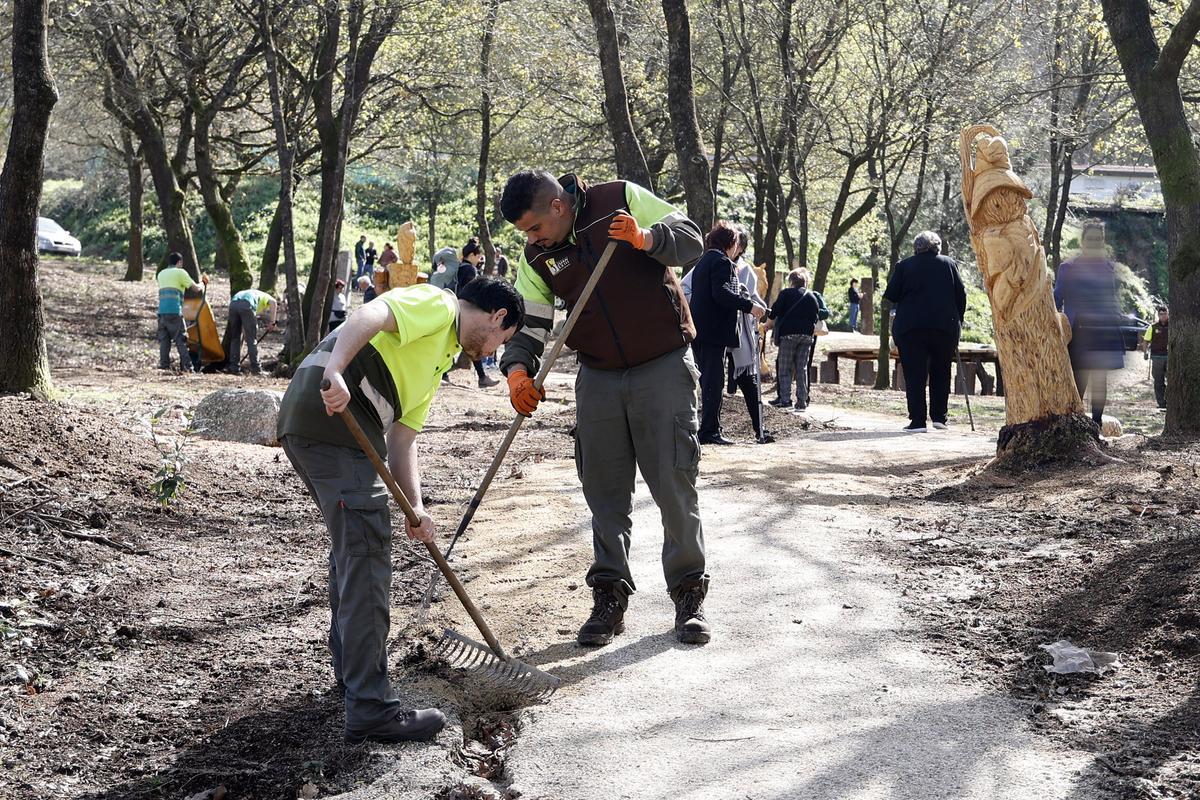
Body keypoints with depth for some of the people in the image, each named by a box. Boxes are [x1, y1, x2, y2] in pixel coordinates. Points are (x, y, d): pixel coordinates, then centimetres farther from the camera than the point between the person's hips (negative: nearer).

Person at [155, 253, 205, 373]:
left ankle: (164, 365, 3)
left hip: (162, 311, 5)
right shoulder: (180, 272, 2)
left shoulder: (161, 274, 21)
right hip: (175, 311, -5)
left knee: (164, 339, 8)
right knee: (181, 340, -2)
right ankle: (186, 366, -5)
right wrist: (202, 283, 21)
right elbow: (196, 288, -1)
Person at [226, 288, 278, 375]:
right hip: (246, 305, -5)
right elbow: (273, 303, 0)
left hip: (233, 304, 5)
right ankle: (255, 368, 5)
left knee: (235, 338, 18)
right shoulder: (265, 297, 29)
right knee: (252, 339, 4)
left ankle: (234, 367, 19)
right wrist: (272, 322, 6)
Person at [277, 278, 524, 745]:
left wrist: (415, 507, 9)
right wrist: (334, 372, -36)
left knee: (352, 544, 27)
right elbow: (370, 316, -19)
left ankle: (351, 664, 44)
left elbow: (402, 439, 23)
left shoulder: (440, 356, 30)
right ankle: (370, 710, -10)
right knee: (365, 556, -10)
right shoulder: (436, 304, 2)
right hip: (331, 414, -11)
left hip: (306, 427, 11)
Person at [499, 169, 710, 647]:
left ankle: (689, 595, 9)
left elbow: (691, 238, -8)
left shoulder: (622, 199, -9)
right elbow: (528, 323, 1)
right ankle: (609, 597, 15)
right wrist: (518, 368, -18)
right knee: (604, 491, 5)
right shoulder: (536, 257, 2)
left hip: (663, 367, -4)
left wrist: (646, 239, -28)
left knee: (674, 484, -3)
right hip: (598, 378, 4)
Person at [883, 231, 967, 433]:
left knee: (914, 376, 0)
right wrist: (958, 321, 14)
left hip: (911, 327, -1)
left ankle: (917, 421, -5)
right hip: (945, 327, 1)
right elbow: (961, 295, 5)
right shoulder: (949, 264, 6)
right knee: (941, 374, 15)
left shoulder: (904, 266, 2)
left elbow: (890, 296, 0)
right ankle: (939, 416, 11)